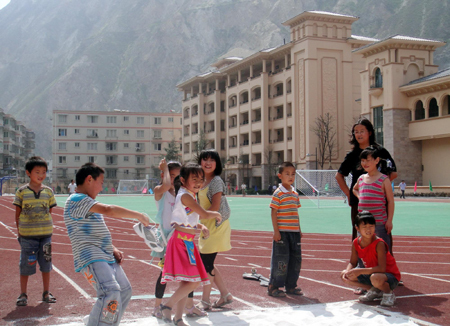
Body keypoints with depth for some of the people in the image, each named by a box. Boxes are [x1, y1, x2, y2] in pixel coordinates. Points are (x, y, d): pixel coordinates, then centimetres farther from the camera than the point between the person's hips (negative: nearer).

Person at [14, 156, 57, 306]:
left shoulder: (48, 191, 3)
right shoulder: (22, 191, -3)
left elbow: (49, 212, 9)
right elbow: (17, 213, 2)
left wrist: (47, 228, 3)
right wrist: (19, 232, 1)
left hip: (45, 234, 2)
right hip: (27, 235, -2)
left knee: (46, 263, 10)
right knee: (25, 265, 4)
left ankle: (46, 293, 24)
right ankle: (23, 294, 19)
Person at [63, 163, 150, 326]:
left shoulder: (89, 202, 21)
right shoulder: (77, 200, -12)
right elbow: (108, 210, -26)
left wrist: (113, 249, 10)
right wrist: (139, 215, -19)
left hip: (107, 257, 11)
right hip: (90, 259, -11)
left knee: (125, 291, 19)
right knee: (111, 293, -28)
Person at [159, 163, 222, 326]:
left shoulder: (190, 196, 17)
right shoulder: (185, 196, -13)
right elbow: (204, 214, -16)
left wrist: (201, 226, 9)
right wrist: (216, 215, 3)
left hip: (187, 242, 10)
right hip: (181, 241, -10)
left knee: (187, 282, 12)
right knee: (193, 281, -16)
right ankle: (167, 306, -4)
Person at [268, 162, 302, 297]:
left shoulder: (295, 194, 12)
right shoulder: (278, 193, -9)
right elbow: (274, 213, -11)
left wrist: (299, 230, 16)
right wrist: (276, 231, -15)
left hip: (294, 232, 7)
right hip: (282, 232, -7)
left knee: (296, 259, 10)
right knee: (281, 260, -4)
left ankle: (291, 286, 23)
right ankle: (273, 287, 8)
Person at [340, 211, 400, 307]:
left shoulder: (379, 244, -26)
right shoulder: (356, 243, -7)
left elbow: (382, 268, -31)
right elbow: (352, 263, 0)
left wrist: (360, 271, -36)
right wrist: (347, 271, -24)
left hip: (390, 276, -7)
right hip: (371, 273, 7)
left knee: (375, 278, -41)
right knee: (344, 275, -5)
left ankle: (389, 293, -5)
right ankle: (375, 291, 9)